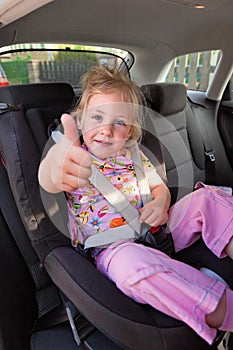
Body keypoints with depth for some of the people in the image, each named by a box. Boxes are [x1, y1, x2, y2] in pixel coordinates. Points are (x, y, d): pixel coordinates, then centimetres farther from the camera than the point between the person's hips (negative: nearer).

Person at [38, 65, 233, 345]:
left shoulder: (134, 155, 9)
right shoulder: (75, 159, -4)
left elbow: (160, 187, 16)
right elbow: (48, 183, -27)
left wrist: (160, 202, -11)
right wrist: (54, 166, -54)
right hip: (112, 247, -4)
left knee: (208, 198, -6)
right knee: (132, 262, -40)